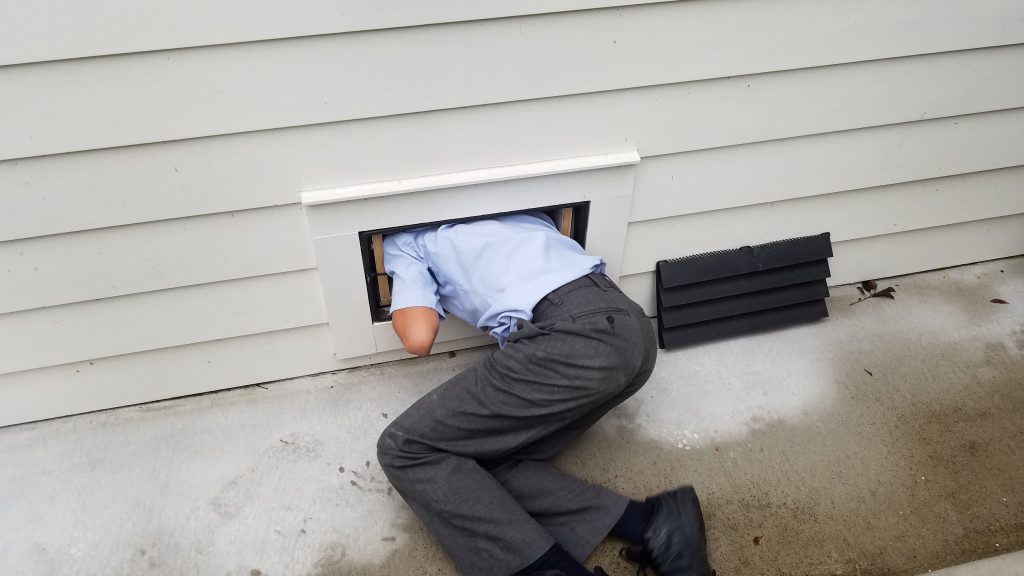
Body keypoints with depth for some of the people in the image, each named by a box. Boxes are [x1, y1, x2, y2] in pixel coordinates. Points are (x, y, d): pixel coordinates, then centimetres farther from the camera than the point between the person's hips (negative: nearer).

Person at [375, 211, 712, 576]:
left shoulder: (401, 242, 15)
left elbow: (418, 339, 2)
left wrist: (400, 303, 25)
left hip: (572, 342, -8)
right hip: (634, 328, 8)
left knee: (406, 449, 3)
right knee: (492, 458, 14)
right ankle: (650, 524, -3)